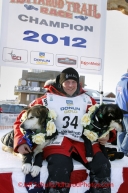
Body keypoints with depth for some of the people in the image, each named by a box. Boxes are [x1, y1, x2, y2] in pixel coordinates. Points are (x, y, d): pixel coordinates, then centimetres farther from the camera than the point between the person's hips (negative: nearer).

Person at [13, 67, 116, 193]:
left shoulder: (87, 100, 13)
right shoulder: (48, 99, 2)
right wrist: (21, 142, -10)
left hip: (83, 141, 4)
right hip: (58, 141, -3)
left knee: (102, 165, -17)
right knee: (60, 169, -32)